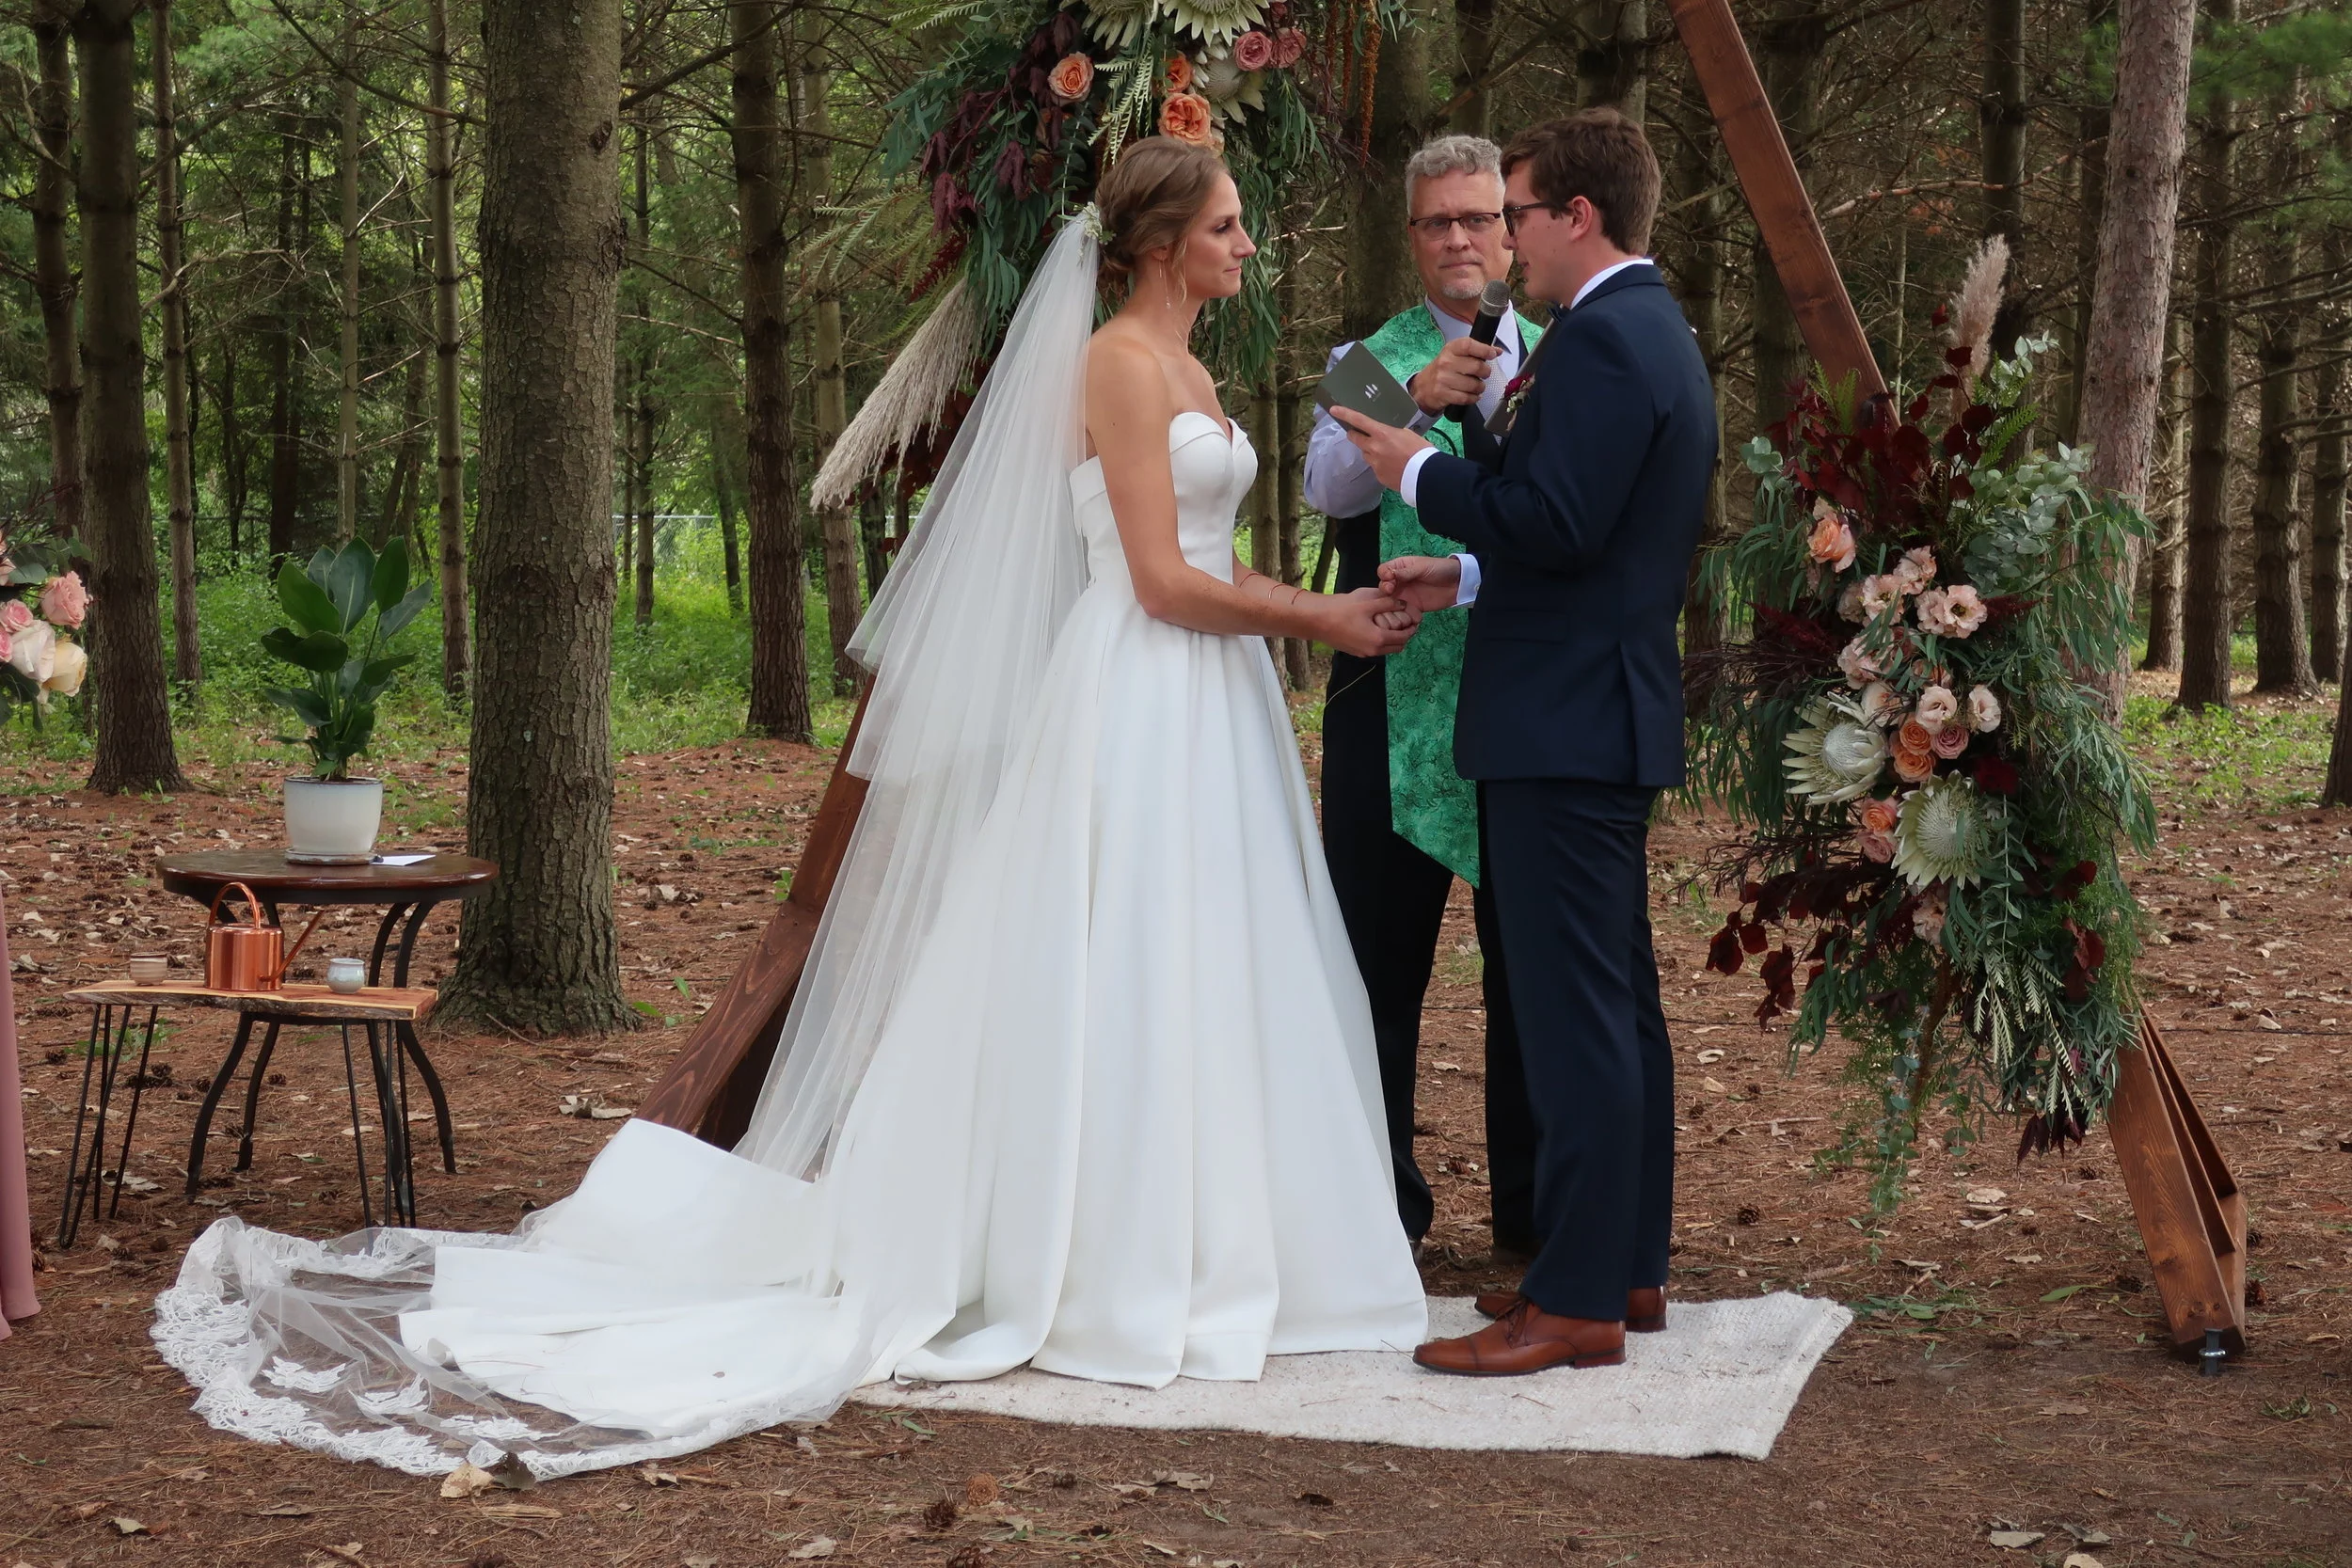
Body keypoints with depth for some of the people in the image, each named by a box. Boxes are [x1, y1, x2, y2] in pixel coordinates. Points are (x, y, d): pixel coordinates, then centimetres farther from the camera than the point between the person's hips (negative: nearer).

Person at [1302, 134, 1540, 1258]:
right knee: (1377, 958, 4)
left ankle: (1532, 1205, 18)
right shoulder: (1369, 359, 4)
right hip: (1394, 694, -1)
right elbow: (1328, 488, -13)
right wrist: (1414, 403, -31)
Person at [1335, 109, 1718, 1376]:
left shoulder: (1601, 338, -16)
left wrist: (1423, 473, -10)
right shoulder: (1659, 335, 17)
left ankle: (1576, 1303, -4)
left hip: (1564, 722, -11)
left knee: (1572, 1012, -8)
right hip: (1613, 711, 11)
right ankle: (1628, 1266, 23)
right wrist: (1466, 575, 16)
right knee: (1620, 1000, 15)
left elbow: (1555, 524, -24)